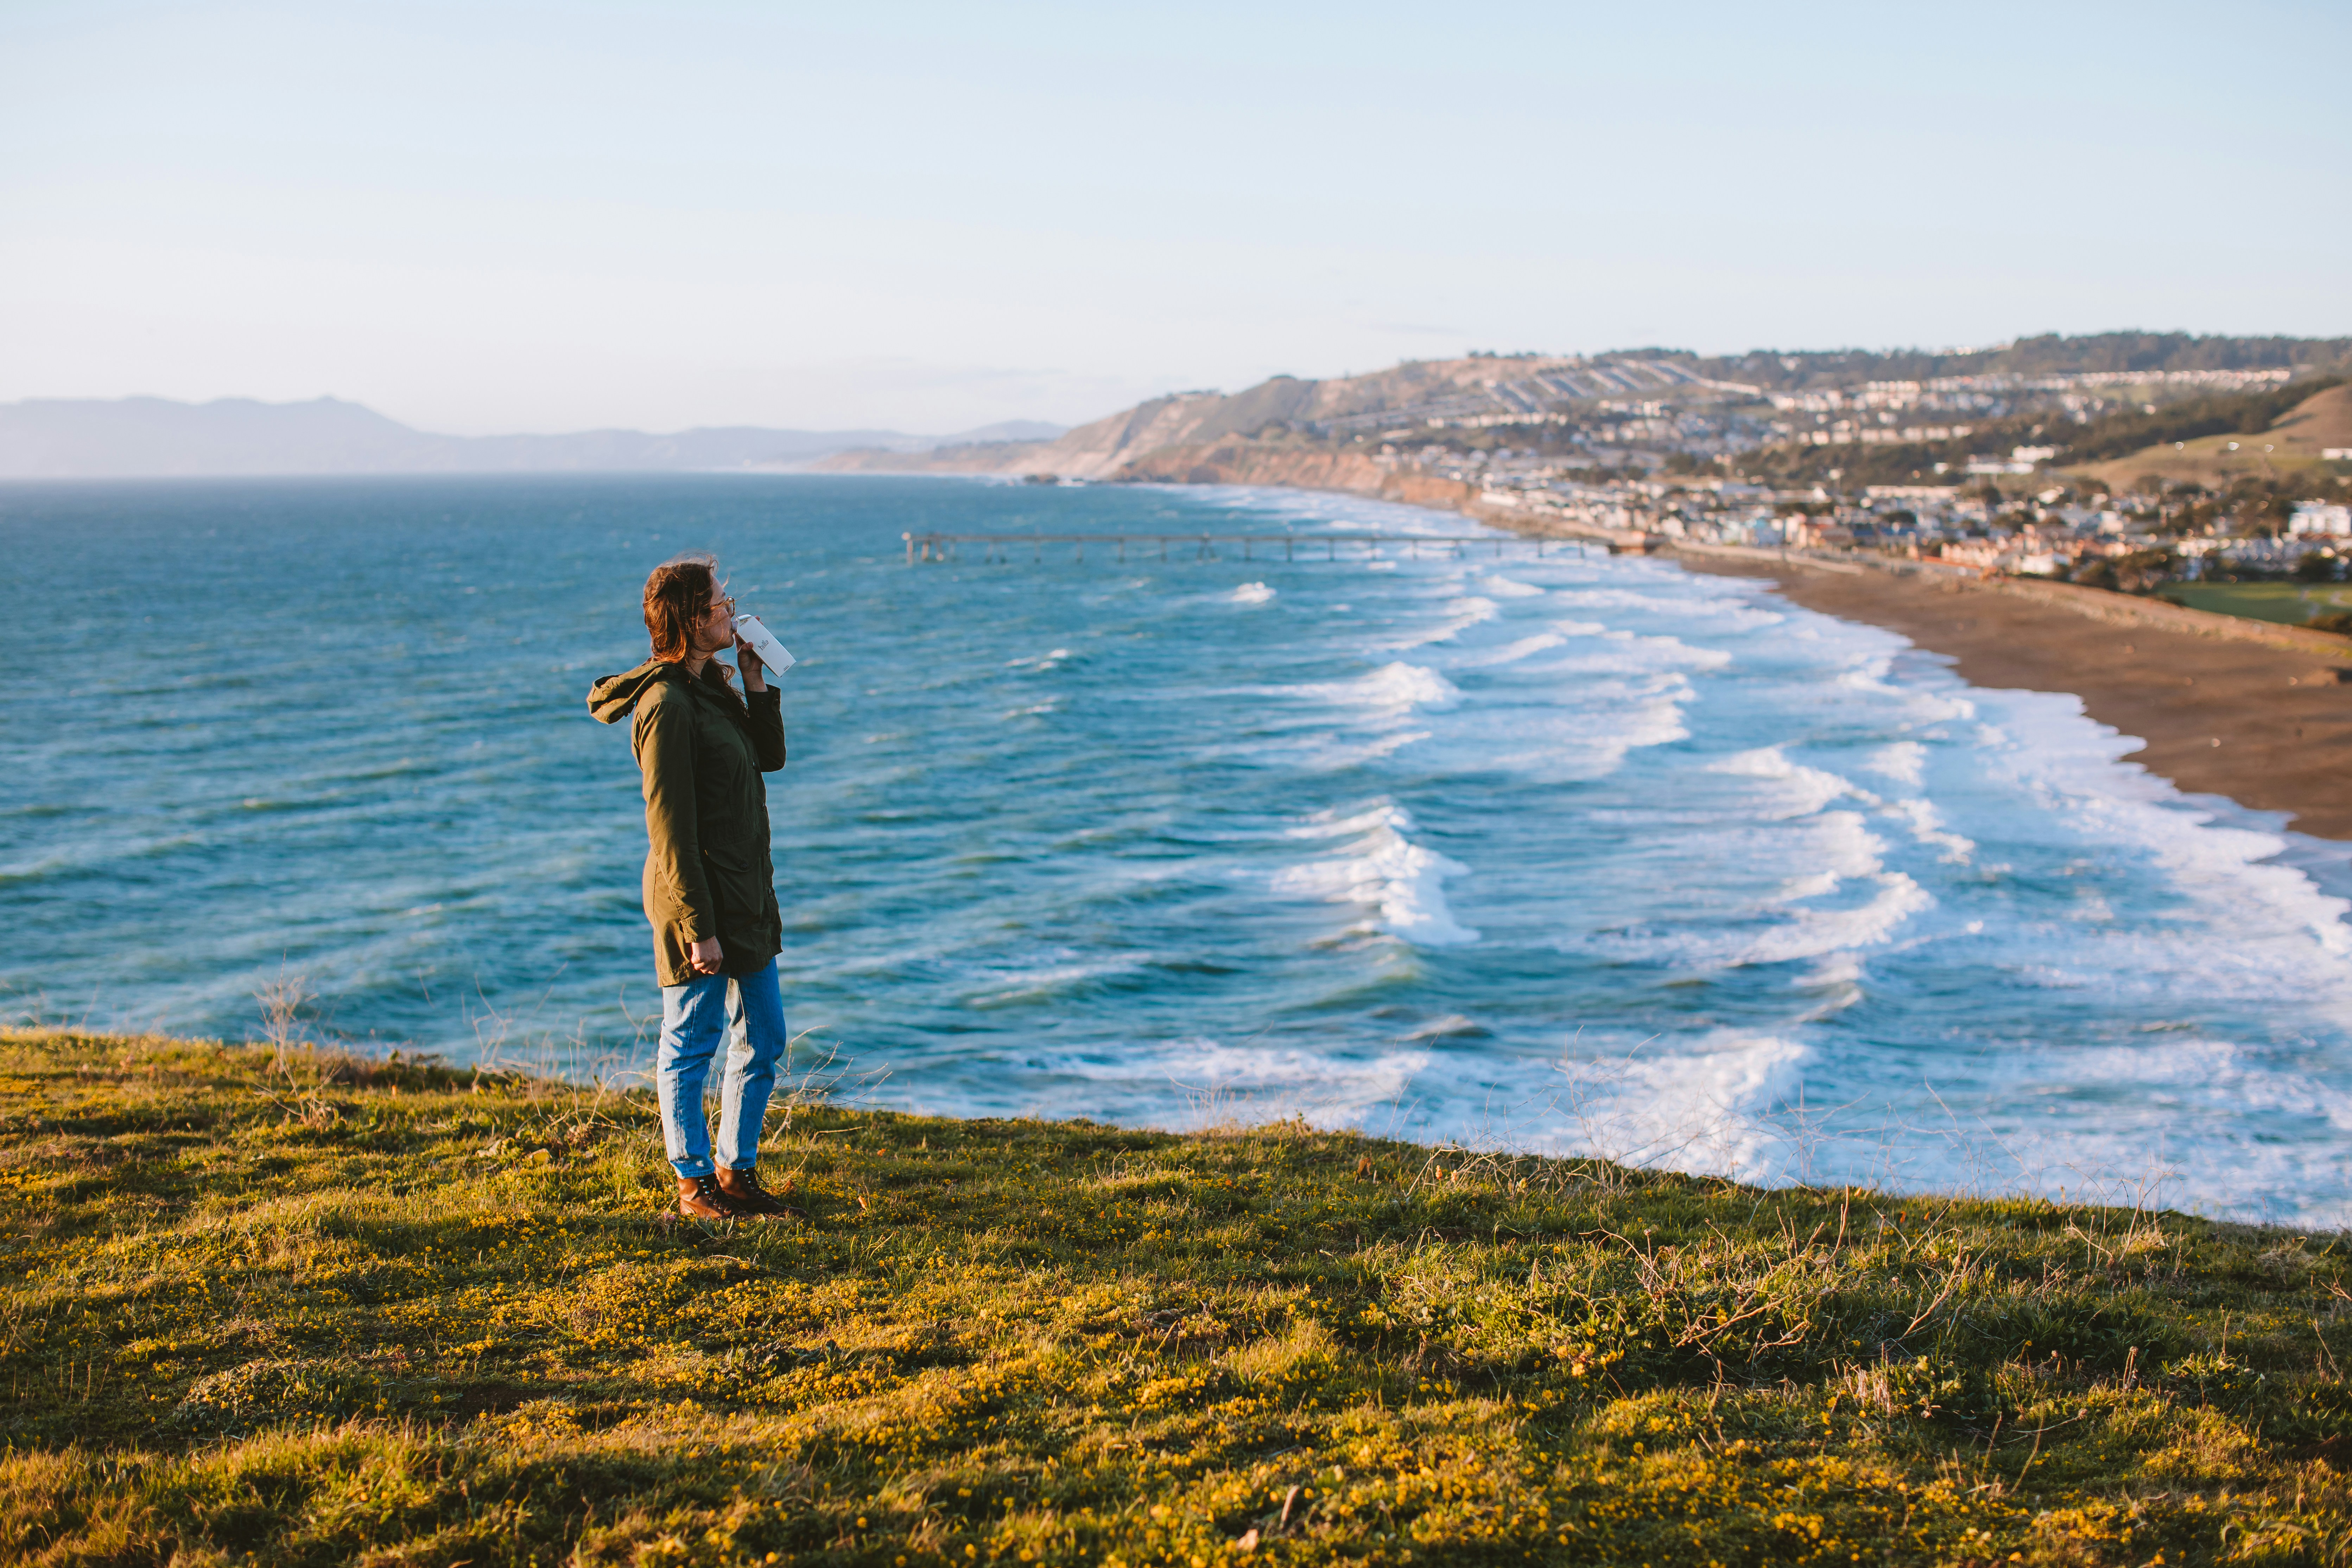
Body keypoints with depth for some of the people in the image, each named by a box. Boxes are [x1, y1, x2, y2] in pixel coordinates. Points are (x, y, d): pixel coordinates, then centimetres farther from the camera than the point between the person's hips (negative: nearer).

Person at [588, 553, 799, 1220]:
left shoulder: (714, 686, 10)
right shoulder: (666, 704, -18)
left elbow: (770, 758, 18)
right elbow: (670, 827, -20)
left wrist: (757, 685, 4)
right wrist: (697, 928, -20)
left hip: (746, 901, 9)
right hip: (699, 900, -9)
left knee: (764, 1042, 15)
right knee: (691, 1047, 5)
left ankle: (737, 1170, 28)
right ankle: (694, 1181, 18)